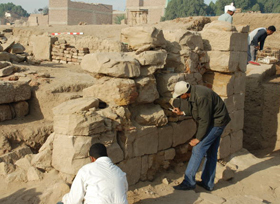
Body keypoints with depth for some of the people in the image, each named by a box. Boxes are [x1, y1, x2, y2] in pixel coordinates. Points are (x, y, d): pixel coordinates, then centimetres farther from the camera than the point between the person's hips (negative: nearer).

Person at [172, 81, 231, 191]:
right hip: (216, 121, 10)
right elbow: (195, 110, 16)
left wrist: (198, 139, -18)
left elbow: (204, 120, -25)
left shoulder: (201, 97, -29)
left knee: (198, 149, -11)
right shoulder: (193, 92, 1)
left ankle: (189, 182, -6)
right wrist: (182, 112, 5)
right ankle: (208, 183, 22)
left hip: (216, 123, -10)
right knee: (210, 153, 13)